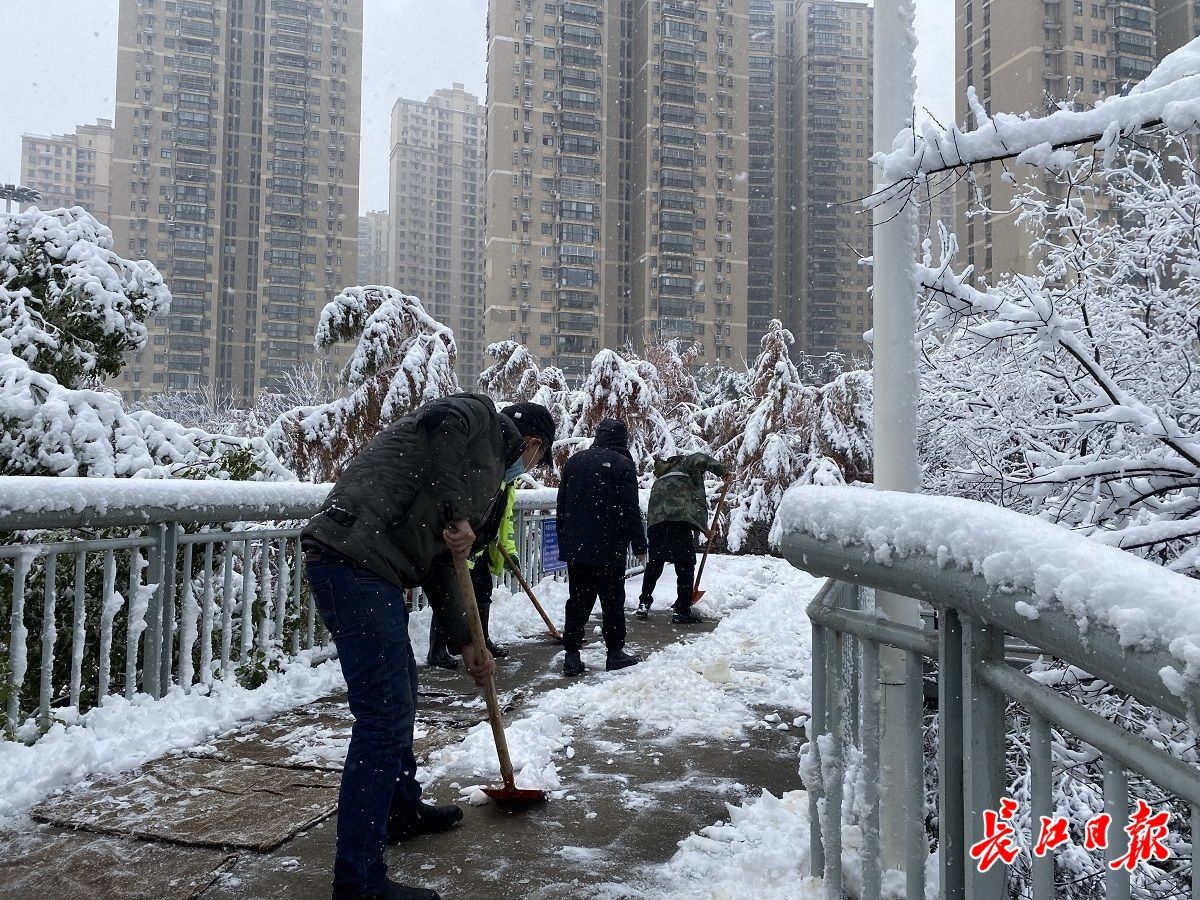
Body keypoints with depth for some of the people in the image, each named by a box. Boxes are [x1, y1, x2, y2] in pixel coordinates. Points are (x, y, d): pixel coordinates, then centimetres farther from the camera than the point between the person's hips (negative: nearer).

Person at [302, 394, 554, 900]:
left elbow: (437, 565, 28)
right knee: (384, 716, -8)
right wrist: (456, 513, -16)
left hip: (368, 568, 10)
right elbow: (442, 420, -22)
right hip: (353, 559, -10)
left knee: (400, 694, 25)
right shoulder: (483, 417, 4)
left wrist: (465, 644, 28)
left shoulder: (483, 466, 27)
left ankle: (402, 810, 44)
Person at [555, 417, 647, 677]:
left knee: (578, 602, 8)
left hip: (574, 548, 5)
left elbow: (562, 506, 14)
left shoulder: (574, 461, 11)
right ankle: (615, 653, 13)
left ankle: (572, 656, 6)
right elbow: (630, 510, -11)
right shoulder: (622, 464, -7)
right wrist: (639, 545, -4)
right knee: (613, 602, 7)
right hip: (609, 549, -5)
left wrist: (564, 542, 20)